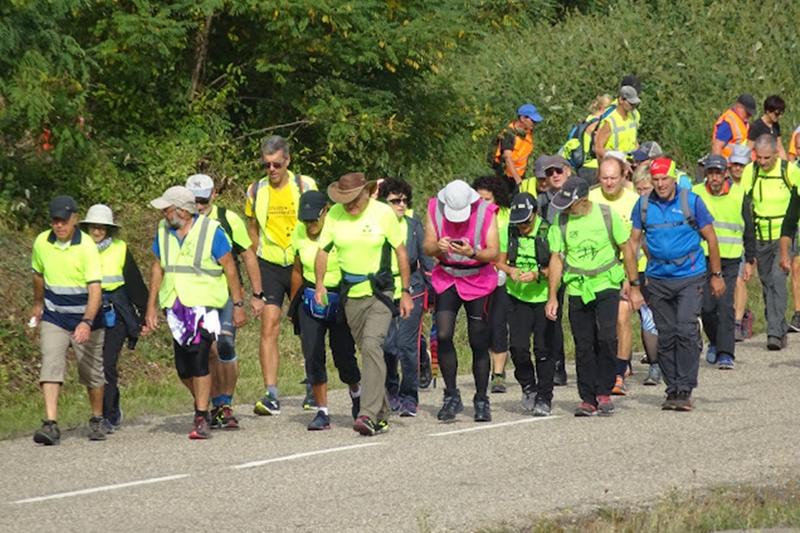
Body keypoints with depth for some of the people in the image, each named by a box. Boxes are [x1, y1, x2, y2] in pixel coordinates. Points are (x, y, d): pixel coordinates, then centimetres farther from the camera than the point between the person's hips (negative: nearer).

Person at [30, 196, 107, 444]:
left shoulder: (87, 247, -20)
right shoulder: (41, 243, -5)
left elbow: (95, 289, -26)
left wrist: (87, 322, -39)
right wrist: (38, 304, 30)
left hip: (85, 319, -3)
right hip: (53, 318, 3)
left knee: (92, 373, 8)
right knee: (50, 366, -14)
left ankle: (97, 421, 30)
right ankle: (50, 424, -21)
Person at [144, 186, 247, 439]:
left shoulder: (211, 231, -9)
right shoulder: (163, 231, 6)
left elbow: (230, 268, -4)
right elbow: (158, 268, 15)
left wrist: (238, 305, -5)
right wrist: (152, 306, 12)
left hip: (204, 305, -5)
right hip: (176, 307, 5)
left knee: (198, 361, -14)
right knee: (183, 367, 5)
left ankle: (201, 419, -7)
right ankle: (202, 403, 30)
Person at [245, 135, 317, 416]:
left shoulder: (305, 186, -3)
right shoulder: (256, 191, 3)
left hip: (300, 266, -1)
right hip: (269, 267, 1)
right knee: (269, 329, -11)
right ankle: (271, 395, -15)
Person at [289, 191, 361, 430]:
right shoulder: (299, 235, 0)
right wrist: (293, 307, 20)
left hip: (340, 301, -4)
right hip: (310, 301, 4)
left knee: (344, 356, 0)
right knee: (313, 356, -6)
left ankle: (356, 392, 33)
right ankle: (322, 412, 0)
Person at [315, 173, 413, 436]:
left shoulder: (383, 213, -7)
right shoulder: (335, 215, 1)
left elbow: (401, 251, -1)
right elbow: (323, 250, 6)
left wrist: (405, 292, -3)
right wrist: (319, 283, -10)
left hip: (381, 293, -4)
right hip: (351, 295, 4)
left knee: (372, 345, -21)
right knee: (367, 351, 10)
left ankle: (369, 414, -26)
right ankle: (382, 414, 22)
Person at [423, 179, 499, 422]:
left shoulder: (486, 212, -12)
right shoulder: (435, 209, -6)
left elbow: (494, 253, -14)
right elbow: (427, 246, -3)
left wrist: (473, 253, -34)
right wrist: (438, 247, -27)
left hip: (478, 281, -1)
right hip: (446, 279, 1)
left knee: (479, 343, 1)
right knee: (443, 336, -14)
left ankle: (481, 400, 14)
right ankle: (451, 395, -2)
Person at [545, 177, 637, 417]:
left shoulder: (607, 215, -5)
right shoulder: (561, 221, -1)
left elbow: (626, 249, 4)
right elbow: (556, 258, 2)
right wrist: (552, 296, -2)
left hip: (606, 286, -2)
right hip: (577, 289, 2)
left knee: (606, 337, -15)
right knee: (583, 345, 3)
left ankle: (604, 393, -3)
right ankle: (588, 399, 11)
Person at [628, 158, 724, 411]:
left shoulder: (691, 201, -3)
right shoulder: (644, 205, 3)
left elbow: (710, 238, 5)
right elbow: (634, 241, 10)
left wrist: (716, 275, 6)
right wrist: (632, 281, 7)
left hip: (690, 278, -3)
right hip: (658, 279, 3)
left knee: (686, 331, -13)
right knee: (666, 336, 5)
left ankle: (685, 390, -10)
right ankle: (672, 390, 14)